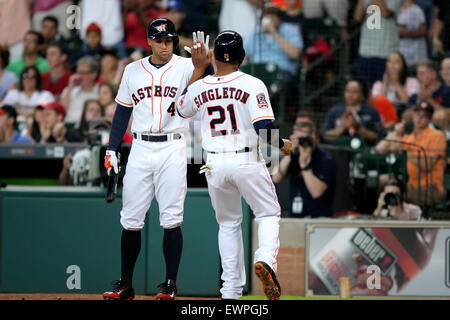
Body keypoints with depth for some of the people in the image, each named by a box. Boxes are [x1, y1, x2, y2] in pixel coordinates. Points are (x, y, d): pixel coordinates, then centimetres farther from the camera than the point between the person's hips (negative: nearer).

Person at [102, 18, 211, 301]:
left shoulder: (185, 67, -1)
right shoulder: (133, 71, 10)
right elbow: (122, 111, 15)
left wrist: (200, 68, -39)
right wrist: (112, 150, 9)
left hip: (173, 149, -3)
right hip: (140, 150, 3)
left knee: (171, 219, -5)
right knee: (131, 219, 3)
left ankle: (170, 284, 4)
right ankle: (126, 284, 11)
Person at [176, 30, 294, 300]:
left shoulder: (198, 88, 1)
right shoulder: (253, 85, -9)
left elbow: (182, 111, 24)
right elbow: (264, 127, -18)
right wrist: (282, 144, 0)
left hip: (215, 165, 3)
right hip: (247, 162, -3)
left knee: (228, 224, 17)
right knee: (269, 214, 13)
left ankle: (231, 290, 12)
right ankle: (266, 260, -17)